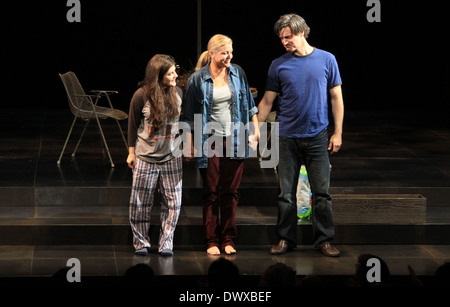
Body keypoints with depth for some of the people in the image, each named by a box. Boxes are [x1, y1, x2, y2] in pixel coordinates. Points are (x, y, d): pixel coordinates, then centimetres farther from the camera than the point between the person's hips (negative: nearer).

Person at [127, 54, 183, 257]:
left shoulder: (177, 93, 0)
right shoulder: (142, 95, -10)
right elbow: (133, 125, 0)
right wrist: (131, 152, 4)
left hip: (171, 158, 3)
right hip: (146, 158, -3)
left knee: (172, 203, 1)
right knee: (141, 202, 4)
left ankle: (166, 243, 11)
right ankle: (141, 242, 17)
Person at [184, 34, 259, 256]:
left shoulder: (238, 74, 4)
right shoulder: (198, 79, -4)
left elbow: (249, 104, 15)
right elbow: (190, 115, 0)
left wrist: (255, 128, 9)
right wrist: (189, 144, -3)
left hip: (234, 141, 2)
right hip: (210, 141, -2)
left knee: (230, 192, 5)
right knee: (211, 193, 1)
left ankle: (228, 239, 11)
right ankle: (212, 241, 7)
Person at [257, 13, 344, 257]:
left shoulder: (326, 60, 2)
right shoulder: (278, 65, 4)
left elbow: (336, 98, 6)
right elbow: (267, 101, 8)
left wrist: (338, 132, 2)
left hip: (317, 137, -1)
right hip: (287, 137, 1)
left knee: (321, 193, 0)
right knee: (286, 193, 4)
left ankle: (324, 239, 9)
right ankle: (286, 238, 14)